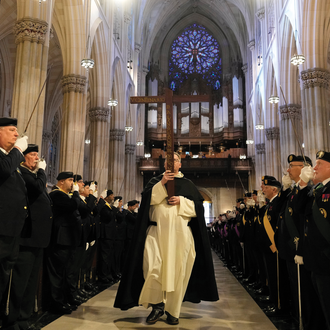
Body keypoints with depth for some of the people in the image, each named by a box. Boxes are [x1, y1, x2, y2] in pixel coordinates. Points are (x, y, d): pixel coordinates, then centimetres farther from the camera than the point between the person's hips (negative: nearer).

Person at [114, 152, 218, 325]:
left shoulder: (188, 184, 14)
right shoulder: (156, 180, 14)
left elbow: (198, 205, 7)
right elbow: (147, 198, -2)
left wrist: (181, 201, -9)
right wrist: (162, 183, -14)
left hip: (180, 232, 1)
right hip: (157, 231, 0)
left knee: (176, 270, 2)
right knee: (153, 267, -13)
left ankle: (172, 310, 16)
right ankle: (157, 305, 8)